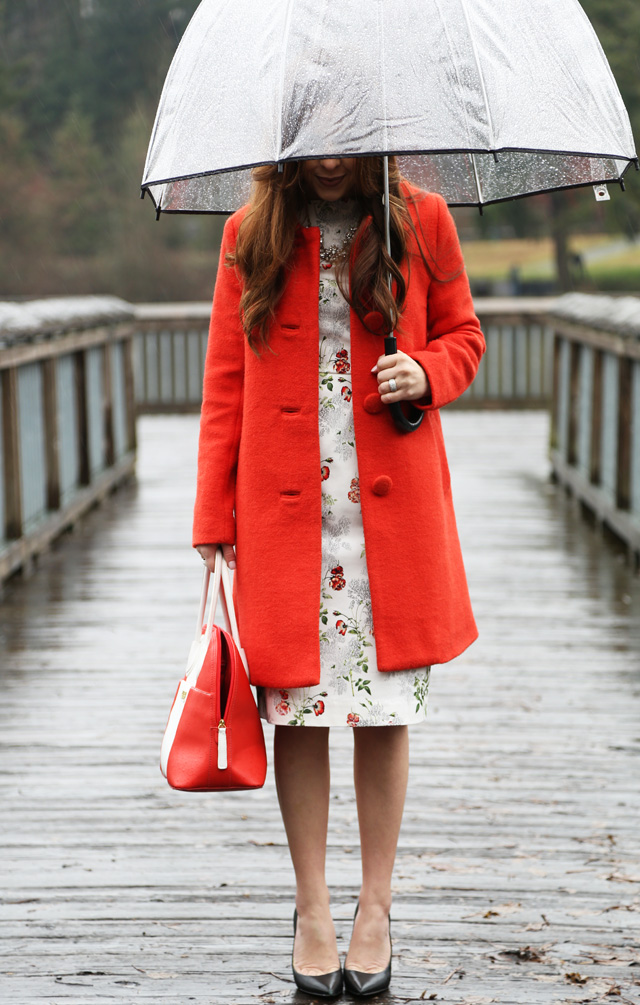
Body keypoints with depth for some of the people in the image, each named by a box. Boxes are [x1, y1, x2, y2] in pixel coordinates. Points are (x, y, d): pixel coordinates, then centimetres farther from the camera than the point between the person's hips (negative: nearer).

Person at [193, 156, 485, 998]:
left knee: (387, 710, 3)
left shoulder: (421, 221, 3)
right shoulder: (249, 237, 4)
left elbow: (463, 336, 14)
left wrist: (425, 374, -10)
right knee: (297, 706, 2)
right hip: (284, 516, 0)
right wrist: (214, 517, 3)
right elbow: (225, 382, 7)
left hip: (392, 513, 0)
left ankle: (376, 907, 18)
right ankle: (311, 910, 16)